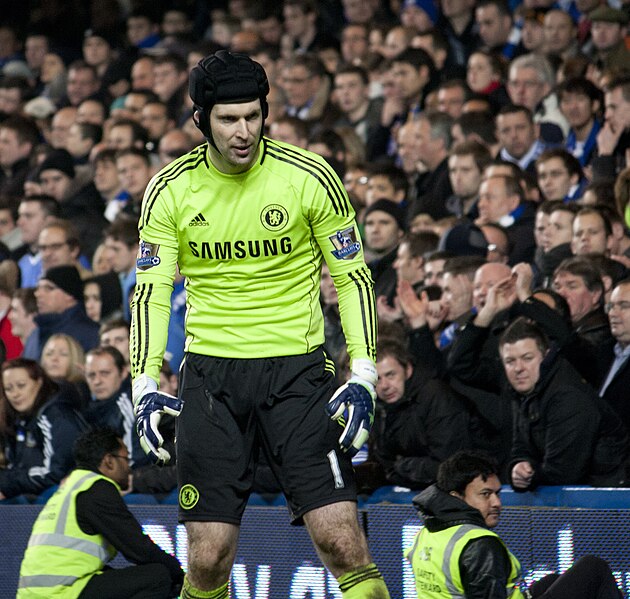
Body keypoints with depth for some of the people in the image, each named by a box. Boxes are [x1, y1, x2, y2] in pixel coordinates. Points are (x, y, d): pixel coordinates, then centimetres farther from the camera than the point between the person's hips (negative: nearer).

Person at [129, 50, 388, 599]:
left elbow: (353, 276, 2)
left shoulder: (309, 177, -5)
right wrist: (144, 384, -10)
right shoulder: (170, 190, -1)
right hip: (211, 372, 1)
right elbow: (152, 290, 3)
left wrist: (363, 375, -7)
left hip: (297, 368, -1)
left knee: (339, 536, -14)